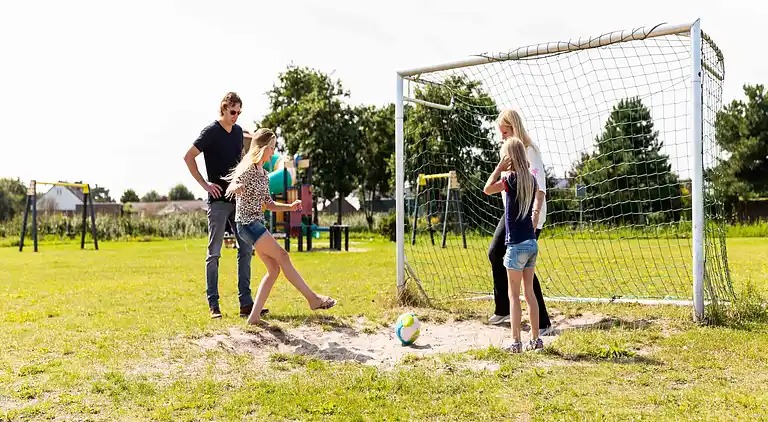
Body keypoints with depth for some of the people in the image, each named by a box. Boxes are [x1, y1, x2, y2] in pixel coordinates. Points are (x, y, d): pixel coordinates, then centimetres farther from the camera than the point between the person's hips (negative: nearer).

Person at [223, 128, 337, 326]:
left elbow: (269, 204, 18)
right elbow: (229, 190, -17)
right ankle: (313, 299, -4)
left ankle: (254, 316, 1)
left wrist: (290, 207, 3)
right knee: (282, 256, -9)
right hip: (247, 222, -9)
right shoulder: (248, 168, -9)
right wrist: (236, 188, -41)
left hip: (257, 224, 9)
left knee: (274, 268, 2)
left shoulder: (264, 175, 16)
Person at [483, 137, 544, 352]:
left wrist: (499, 168, -6)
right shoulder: (531, 179, 6)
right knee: (529, 292, 13)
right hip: (531, 243, 7)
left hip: (517, 244, -7)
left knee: (514, 294, 0)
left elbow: (487, 189, -11)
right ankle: (535, 339, 17)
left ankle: (516, 341, 2)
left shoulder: (512, 178, -14)